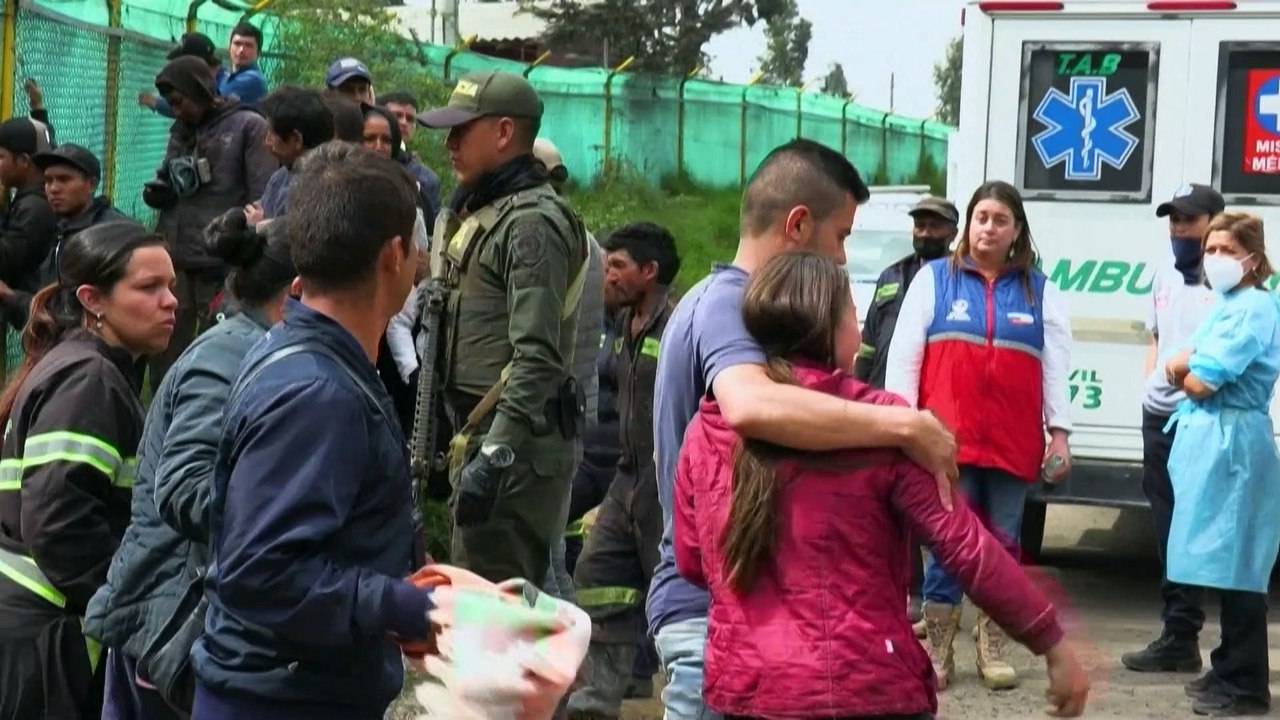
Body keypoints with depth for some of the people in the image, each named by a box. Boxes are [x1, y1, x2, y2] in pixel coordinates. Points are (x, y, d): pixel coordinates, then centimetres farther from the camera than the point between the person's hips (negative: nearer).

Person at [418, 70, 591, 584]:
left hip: (515, 444, -11)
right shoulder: (489, 213, 19)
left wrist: (494, 456, -29)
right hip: (486, 434, 11)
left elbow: (537, 359, -24)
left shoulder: (532, 224, -14)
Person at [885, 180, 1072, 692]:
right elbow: (903, 357, 3)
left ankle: (993, 651, 18)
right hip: (946, 439, -2)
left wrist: (1058, 432, 2)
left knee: (1002, 545, 8)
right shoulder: (933, 279, 5)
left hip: (1013, 443, 2)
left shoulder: (1040, 290, 10)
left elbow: (1056, 367, 8)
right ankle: (937, 653, 6)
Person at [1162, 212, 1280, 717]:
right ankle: (1230, 670, 22)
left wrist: (1186, 366, 1)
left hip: (1231, 443, -10)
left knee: (1235, 565, -7)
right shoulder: (1225, 307, 17)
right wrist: (1190, 363, -6)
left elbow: (1200, 383, -19)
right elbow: (1186, 374, 15)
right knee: (1225, 563, 14)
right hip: (1209, 439, 10)